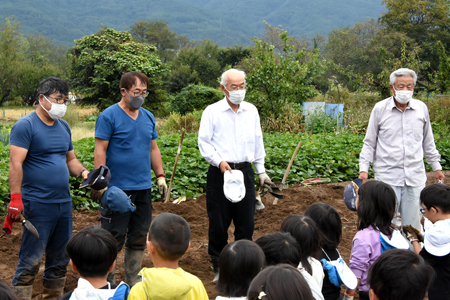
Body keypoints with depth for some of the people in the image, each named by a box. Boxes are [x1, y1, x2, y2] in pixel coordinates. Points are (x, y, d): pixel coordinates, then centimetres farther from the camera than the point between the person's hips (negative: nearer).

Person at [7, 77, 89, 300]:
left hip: (64, 202, 8)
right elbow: (15, 163, -15)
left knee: (60, 258, 14)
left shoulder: (64, 126, 14)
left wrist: (82, 172, 2)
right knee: (31, 261, -5)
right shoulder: (26, 125, -9)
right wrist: (15, 198, -22)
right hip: (38, 204, -8)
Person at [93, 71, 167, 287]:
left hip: (143, 188, 7)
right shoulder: (109, 116, -7)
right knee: (114, 238, 0)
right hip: (118, 188, -6)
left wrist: (160, 176, 13)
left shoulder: (148, 117, 13)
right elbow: (100, 150, -11)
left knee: (139, 237, 13)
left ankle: (133, 282, 25)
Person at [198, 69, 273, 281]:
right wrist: (219, 161, -17)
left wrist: (261, 171, 18)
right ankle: (219, 267, 16)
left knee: (246, 222, 5)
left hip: (245, 171, 3)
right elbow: (204, 142, -2)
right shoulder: (212, 111, 0)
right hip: (220, 172, -3)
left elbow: (258, 142, 19)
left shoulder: (251, 111, 12)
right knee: (218, 222, 3)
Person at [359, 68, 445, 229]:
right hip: (387, 176, -2)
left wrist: (436, 166, 19)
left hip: (415, 176, 2)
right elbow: (370, 143, 5)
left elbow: (428, 141, 17)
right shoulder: (380, 109, -2)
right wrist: (363, 169, -1)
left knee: (412, 224, 7)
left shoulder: (421, 108, 5)